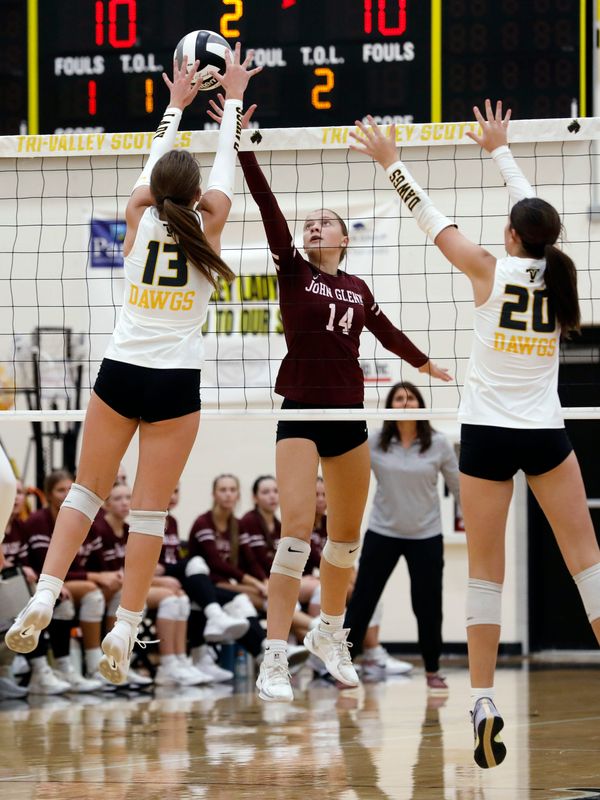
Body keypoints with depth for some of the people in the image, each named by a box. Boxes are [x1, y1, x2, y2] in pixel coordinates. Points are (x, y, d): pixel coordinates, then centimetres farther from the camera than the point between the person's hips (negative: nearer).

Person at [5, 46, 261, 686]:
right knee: (150, 508, 0)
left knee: (86, 490, 11)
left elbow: (155, 163, 19)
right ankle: (123, 632, -2)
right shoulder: (208, 222, -3)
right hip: (176, 382, -2)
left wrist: (177, 104, 32)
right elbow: (225, 162, 12)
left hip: (120, 372, 2)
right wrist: (232, 98, 25)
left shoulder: (139, 218, 1)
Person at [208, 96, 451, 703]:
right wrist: (241, 143, -20)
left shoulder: (357, 288, 12)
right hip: (301, 413, -5)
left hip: (349, 415, 5)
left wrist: (425, 364, 46)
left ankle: (330, 635, 35)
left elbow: (385, 331, 30)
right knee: (297, 527, -18)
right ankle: (274, 658, -21)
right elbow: (266, 203, -10)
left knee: (347, 534, 14)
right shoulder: (293, 271, 0)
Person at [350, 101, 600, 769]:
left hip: (487, 436, -2)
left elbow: (431, 219, 1)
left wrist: (391, 163, 13)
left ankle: (483, 702, -9)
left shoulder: (491, 272, -6)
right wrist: (499, 149, 31)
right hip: (546, 435, 2)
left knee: (486, 570, 0)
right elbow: (533, 209, 18)